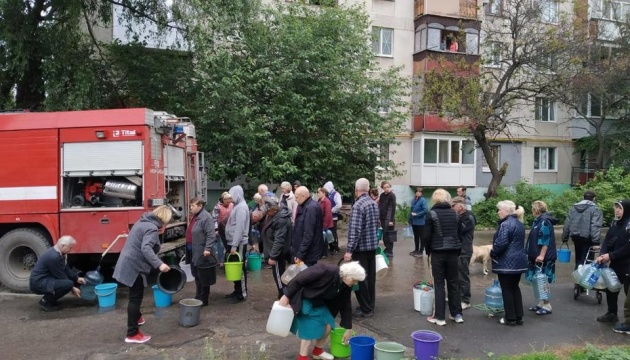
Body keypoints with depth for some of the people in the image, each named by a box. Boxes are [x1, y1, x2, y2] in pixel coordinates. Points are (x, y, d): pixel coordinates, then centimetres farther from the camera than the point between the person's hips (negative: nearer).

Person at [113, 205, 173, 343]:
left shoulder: (143, 222, 12)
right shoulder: (152, 228, -20)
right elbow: (146, 248, -34)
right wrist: (159, 264, -41)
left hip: (129, 264, 10)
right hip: (134, 267, -10)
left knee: (135, 296, 28)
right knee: (136, 298, -3)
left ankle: (136, 317, 49)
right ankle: (132, 334, 3)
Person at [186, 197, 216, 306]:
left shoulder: (206, 217, -16)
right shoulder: (194, 217, 15)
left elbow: (211, 235, -22)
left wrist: (208, 248, -29)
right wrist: (188, 248, 23)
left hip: (201, 252, -10)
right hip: (193, 252, 10)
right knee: (196, 275, 17)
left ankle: (203, 300, 9)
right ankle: (198, 297, 28)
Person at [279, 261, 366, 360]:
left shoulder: (346, 286, -9)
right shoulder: (326, 270, -34)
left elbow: (346, 306, 2)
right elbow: (300, 278, -30)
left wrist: (348, 328, 4)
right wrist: (287, 295, -26)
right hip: (303, 299, -7)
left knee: (328, 324, 2)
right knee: (310, 328, -12)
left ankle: (318, 351, 23)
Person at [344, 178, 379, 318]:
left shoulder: (358, 205, -19)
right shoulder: (374, 203, 7)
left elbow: (355, 230, -24)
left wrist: (349, 250, -22)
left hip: (361, 247, -8)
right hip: (373, 245, 8)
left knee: (360, 278, 1)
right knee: (370, 276, 15)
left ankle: (366, 309, 8)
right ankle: (370, 305, 24)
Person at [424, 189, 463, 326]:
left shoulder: (432, 214, -8)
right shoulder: (454, 213, 5)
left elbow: (427, 235, -7)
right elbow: (458, 233, 8)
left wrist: (428, 251, 6)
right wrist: (457, 251, 14)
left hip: (438, 252, -4)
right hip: (453, 252, 4)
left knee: (439, 284, 2)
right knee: (454, 283, 13)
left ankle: (440, 317, 5)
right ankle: (457, 314, 19)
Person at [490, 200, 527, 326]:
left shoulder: (506, 224, -18)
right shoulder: (520, 224, 13)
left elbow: (501, 243, -25)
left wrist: (492, 254, -7)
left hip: (506, 262, -9)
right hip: (519, 261, 9)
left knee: (507, 290, 1)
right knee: (515, 288, 16)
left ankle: (510, 318, 7)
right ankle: (518, 317, 20)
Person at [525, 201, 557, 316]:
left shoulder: (544, 221, -17)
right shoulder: (538, 221, 12)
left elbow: (546, 240, -22)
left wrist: (542, 255, -24)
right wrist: (532, 254, 22)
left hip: (543, 257, -10)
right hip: (537, 256, 10)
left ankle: (547, 306, 6)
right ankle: (541, 303, 22)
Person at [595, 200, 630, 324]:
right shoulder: (615, 223, 6)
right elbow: (607, 240, 4)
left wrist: (611, 256, -17)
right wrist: (602, 254, -11)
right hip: (615, 263, 7)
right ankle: (612, 314, 29)